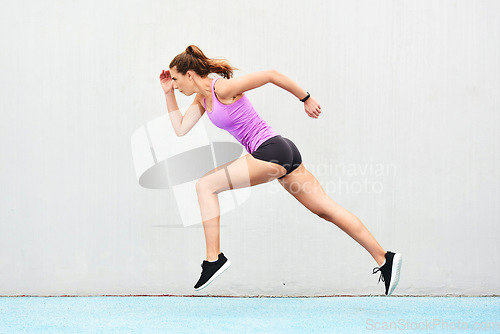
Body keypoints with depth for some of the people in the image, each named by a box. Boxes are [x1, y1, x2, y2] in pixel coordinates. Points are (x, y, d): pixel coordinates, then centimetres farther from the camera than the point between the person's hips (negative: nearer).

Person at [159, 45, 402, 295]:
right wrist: (168, 93, 14)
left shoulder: (223, 88, -11)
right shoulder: (203, 98, 16)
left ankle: (214, 258, -10)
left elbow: (270, 75, -12)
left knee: (205, 185, -8)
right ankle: (384, 259, 6)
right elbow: (180, 129, 22)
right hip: (281, 153, 10)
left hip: (271, 151, -10)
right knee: (327, 210, 7)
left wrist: (306, 99, -7)